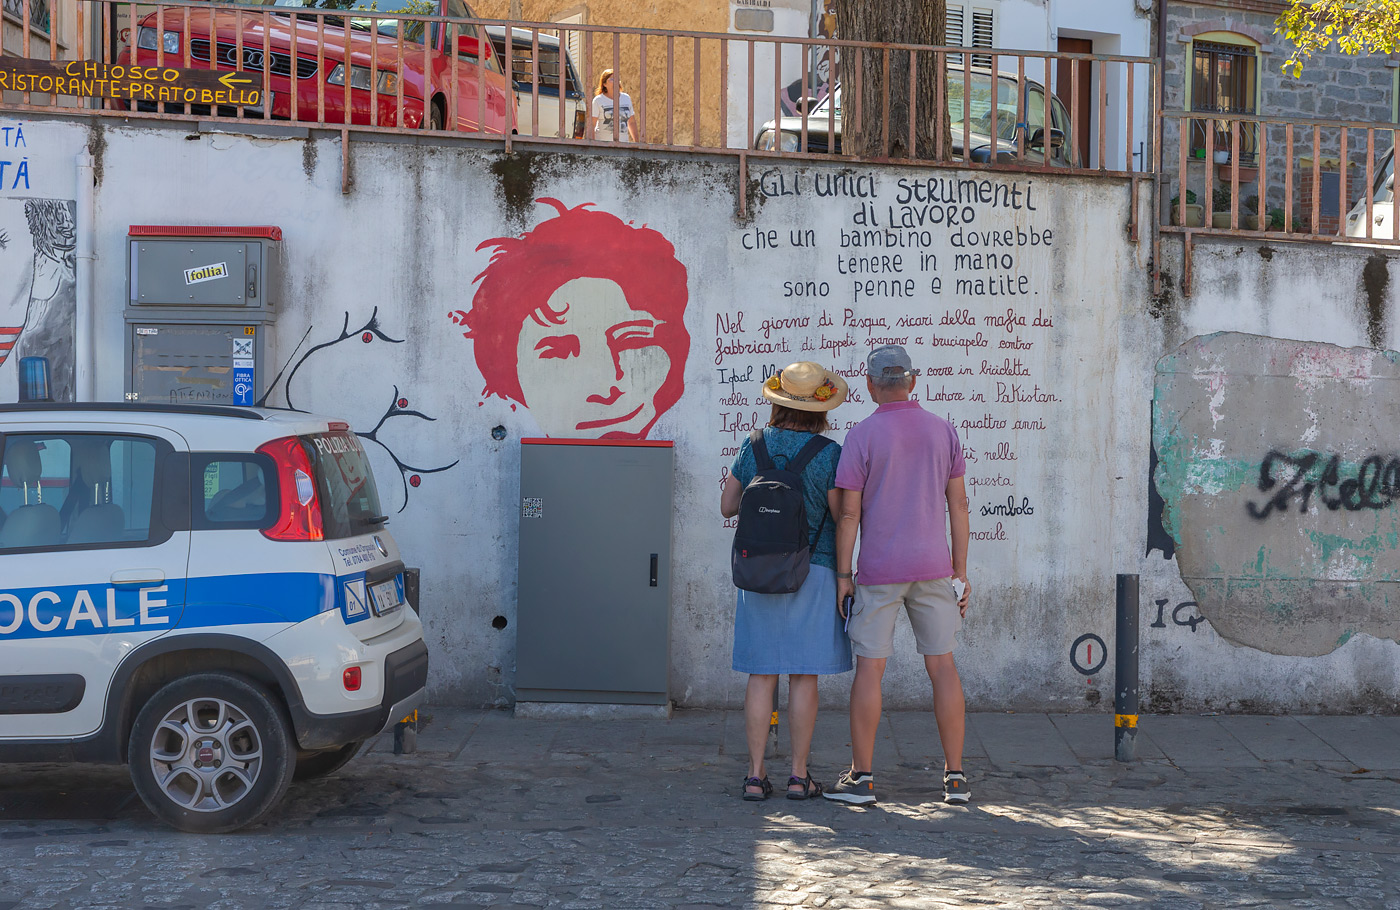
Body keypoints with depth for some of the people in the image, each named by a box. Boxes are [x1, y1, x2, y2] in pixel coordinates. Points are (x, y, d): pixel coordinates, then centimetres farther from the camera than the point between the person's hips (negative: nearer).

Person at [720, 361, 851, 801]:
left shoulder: (753, 447, 2)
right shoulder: (828, 453, -9)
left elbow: (727, 506, 9)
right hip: (812, 571, -3)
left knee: (762, 676, 6)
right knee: (803, 677, 3)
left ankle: (756, 774, 6)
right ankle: (799, 775, 6)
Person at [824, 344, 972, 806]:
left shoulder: (862, 435, -6)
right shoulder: (943, 431, 5)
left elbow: (848, 511, -8)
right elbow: (958, 504, 5)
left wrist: (843, 574, -3)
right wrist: (960, 573, 10)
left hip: (879, 572, -3)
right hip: (932, 568, 3)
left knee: (869, 667, 1)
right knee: (942, 665, 6)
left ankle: (862, 776, 3)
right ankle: (955, 777, 5)